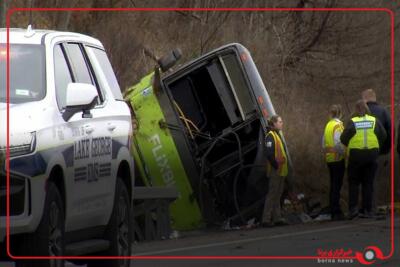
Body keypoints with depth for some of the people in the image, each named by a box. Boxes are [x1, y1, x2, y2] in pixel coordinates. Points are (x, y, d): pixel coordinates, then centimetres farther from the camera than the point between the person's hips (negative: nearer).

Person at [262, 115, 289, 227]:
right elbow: (269, 153, -22)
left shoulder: (278, 135, 16)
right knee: (272, 194, -9)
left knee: (278, 194, 13)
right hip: (275, 171, -9)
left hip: (281, 171, 9)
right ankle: (266, 219, -9)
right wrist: (276, 166, -20)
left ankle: (277, 218, 18)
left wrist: (282, 166, 15)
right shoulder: (270, 136, -13)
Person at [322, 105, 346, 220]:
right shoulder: (338, 125, -12)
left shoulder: (328, 125, 11)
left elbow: (323, 142, 14)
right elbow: (338, 143, -20)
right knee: (337, 186, -7)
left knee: (333, 186, 13)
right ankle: (336, 212, -8)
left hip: (329, 159, 7)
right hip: (338, 159, -7)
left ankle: (333, 212, 15)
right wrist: (343, 154, -11)